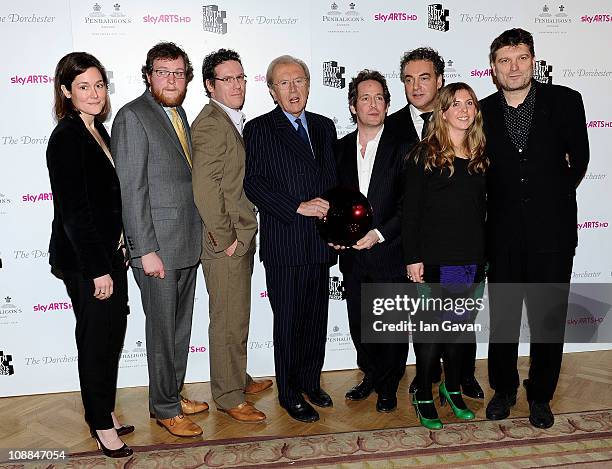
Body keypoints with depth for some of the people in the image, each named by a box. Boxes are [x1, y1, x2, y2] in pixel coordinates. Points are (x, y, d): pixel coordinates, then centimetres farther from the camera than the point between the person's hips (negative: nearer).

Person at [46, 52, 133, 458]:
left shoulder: (96, 130, 10)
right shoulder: (66, 138, -17)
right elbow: (73, 211, -20)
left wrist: (117, 251, 14)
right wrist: (97, 269, -19)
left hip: (106, 253, 8)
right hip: (85, 261, -8)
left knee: (111, 334, 17)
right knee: (98, 339, 5)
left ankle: (104, 412, 35)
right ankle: (102, 424, 24)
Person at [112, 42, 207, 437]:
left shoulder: (179, 113, 14)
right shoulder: (132, 117, -12)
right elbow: (131, 190, -16)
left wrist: (197, 234, 15)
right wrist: (146, 251, -19)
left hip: (187, 245, 8)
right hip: (158, 247, -8)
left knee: (181, 328, 17)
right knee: (163, 329, 4)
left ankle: (174, 394, 34)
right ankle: (165, 408, 21)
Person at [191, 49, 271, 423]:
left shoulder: (234, 121, 14)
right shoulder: (210, 124, -17)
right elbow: (205, 188, -25)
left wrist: (243, 235, 14)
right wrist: (225, 238, -19)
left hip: (241, 239, 10)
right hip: (224, 242, -10)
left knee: (238, 316, 21)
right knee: (229, 320, 2)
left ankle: (238, 377, 37)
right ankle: (229, 396, 17)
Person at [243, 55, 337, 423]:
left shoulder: (324, 127, 14)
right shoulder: (259, 129, -2)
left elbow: (333, 179, 16)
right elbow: (255, 183, -11)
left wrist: (331, 211, -1)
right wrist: (299, 207, -17)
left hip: (321, 238, 5)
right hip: (284, 244, -5)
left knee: (317, 316, 15)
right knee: (288, 320, 5)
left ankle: (311, 381, 33)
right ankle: (290, 393, 22)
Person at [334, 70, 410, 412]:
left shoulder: (401, 149, -6)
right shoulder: (341, 148, 7)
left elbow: (409, 205, -10)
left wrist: (378, 235, -18)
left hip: (389, 253, -4)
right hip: (353, 254, 4)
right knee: (359, 324, 16)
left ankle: (388, 386, 30)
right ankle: (371, 375, 39)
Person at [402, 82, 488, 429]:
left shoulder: (481, 157, 10)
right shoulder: (425, 155, -5)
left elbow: (482, 209, 14)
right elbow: (410, 211, -8)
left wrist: (484, 255, 10)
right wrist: (413, 258, -12)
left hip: (473, 260, 5)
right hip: (435, 260, -5)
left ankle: (453, 388, 32)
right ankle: (424, 395, 20)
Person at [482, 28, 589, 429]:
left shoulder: (565, 101, -2)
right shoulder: (482, 112, 1)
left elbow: (579, 159, 7)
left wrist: (553, 197, 11)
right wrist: (502, 200, 3)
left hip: (552, 230, -1)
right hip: (503, 233, 1)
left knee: (549, 317, 9)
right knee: (502, 316, 12)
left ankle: (541, 396, 27)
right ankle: (504, 389, 30)